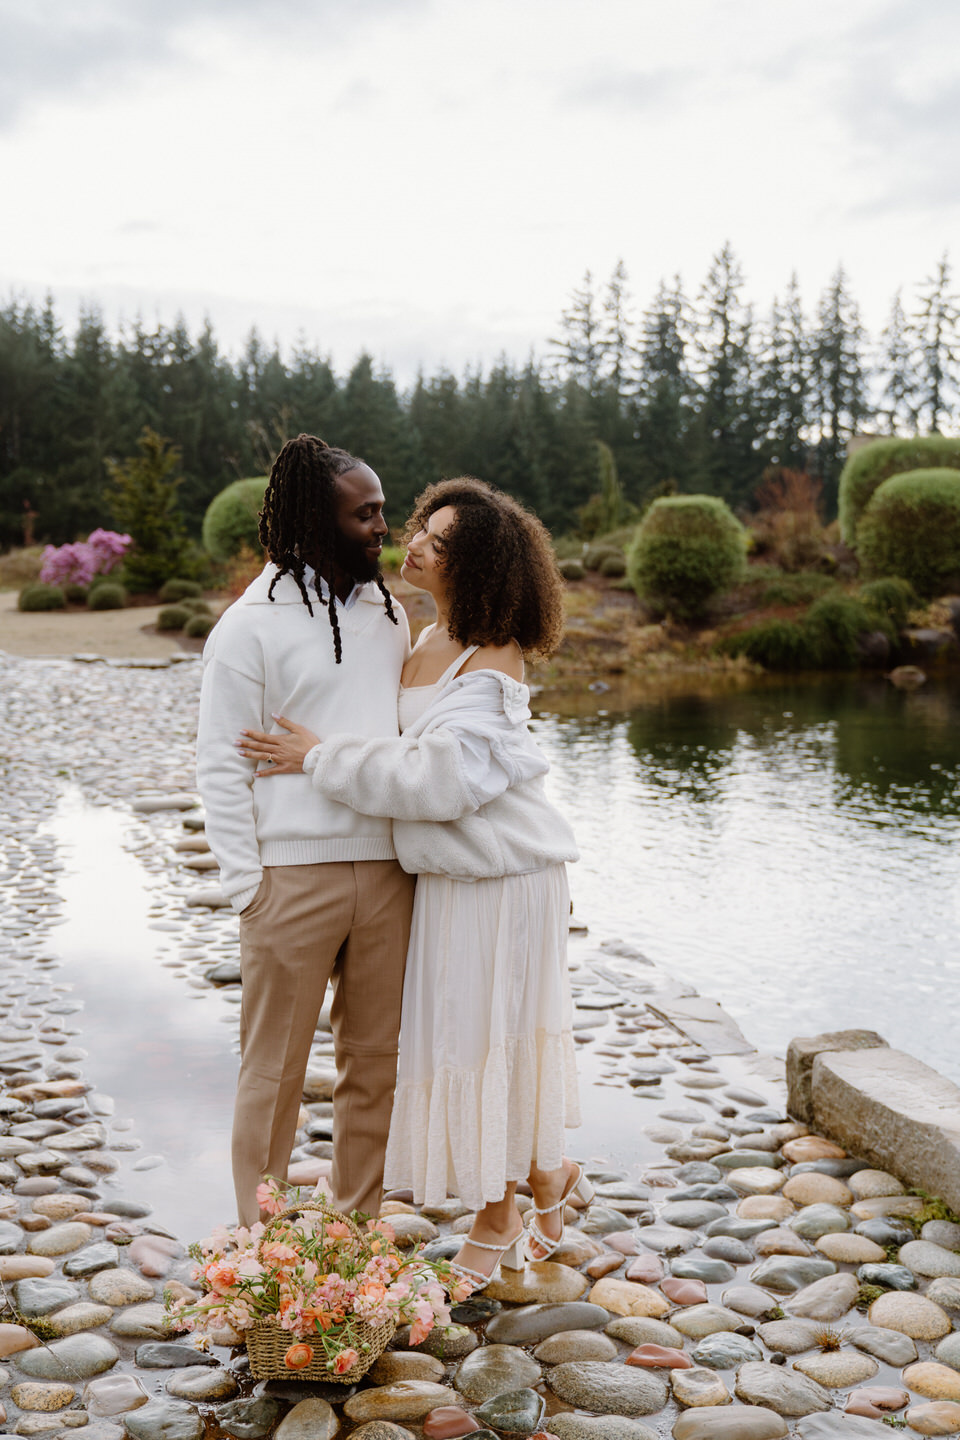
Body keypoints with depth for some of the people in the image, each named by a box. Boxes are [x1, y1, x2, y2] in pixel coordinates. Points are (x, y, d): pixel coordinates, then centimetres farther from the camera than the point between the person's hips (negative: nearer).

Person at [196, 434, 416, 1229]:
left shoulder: (389, 613, 13)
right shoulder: (251, 624, -4)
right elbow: (221, 765, -5)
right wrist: (246, 885, -10)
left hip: (387, 871, 5)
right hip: (294, 873, -5)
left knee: (376, 1061, 12)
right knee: (274, 1071, 5)